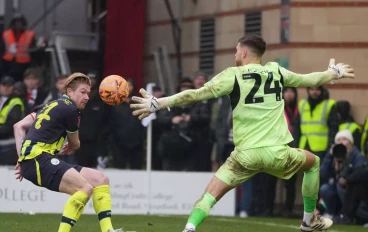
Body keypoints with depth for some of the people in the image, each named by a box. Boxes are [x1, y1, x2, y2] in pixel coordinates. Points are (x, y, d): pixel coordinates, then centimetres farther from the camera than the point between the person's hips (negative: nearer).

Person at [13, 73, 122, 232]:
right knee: (85, 187, -27)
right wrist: (70, 147, 35)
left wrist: (22, 157, 15)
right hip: (37, 158, -10)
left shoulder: (53, 106, 22)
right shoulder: (70, 109, -6)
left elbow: (19, 126, 21)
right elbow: (75, 144, 11)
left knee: (100, 179, 5)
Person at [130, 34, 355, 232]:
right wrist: (334, 73, 45)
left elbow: (195, 94, -9)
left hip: (246, 154, -2)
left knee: (210, 195, 2)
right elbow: (310, 80, 25)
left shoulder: (233, 75, -1)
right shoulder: (276, 71, 9)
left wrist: (158, 103, -7)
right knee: (313, 162, 31)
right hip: (277, 152, 2)